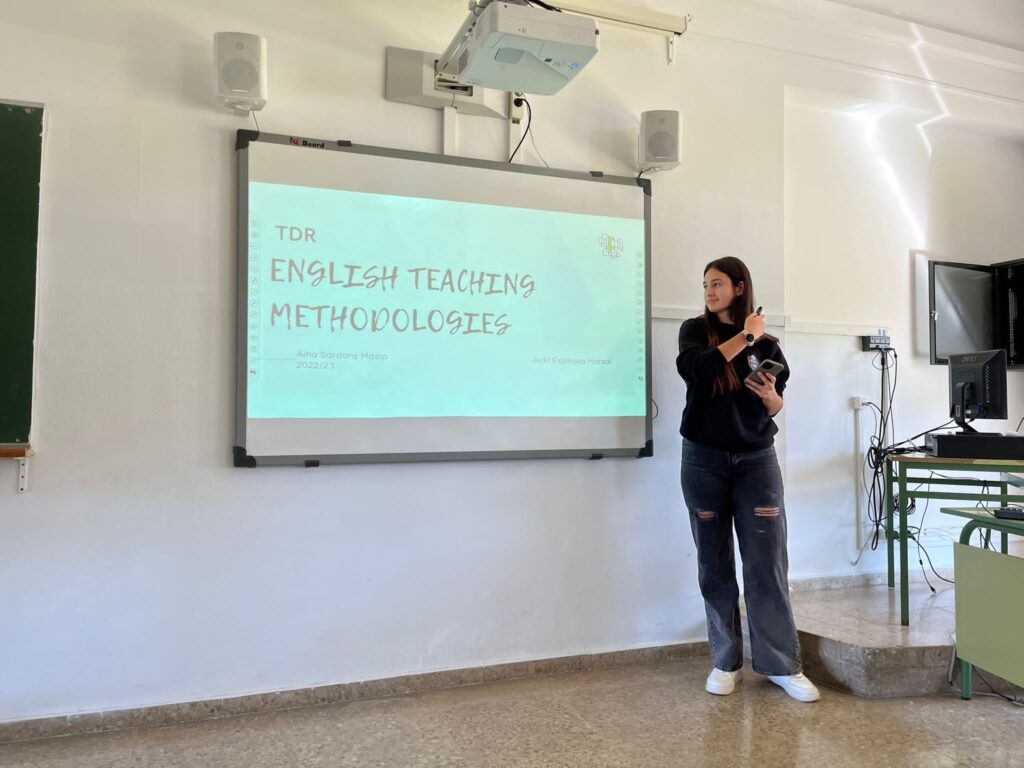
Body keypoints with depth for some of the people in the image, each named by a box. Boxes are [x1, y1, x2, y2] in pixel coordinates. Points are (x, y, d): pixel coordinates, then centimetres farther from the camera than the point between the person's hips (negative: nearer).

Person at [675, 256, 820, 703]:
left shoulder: (766, 342, 7)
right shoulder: (695, 330, 4)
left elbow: (776, 407, 10)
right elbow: (694, 369, -19)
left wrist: (770, 395, -12)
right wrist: (744, 337, -12)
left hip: (756, 460, 0)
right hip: (704, 461, 0)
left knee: (768, 564, -2)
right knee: (714, 565, 6)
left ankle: (782, 665, 10)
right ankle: (726, 662, 18)